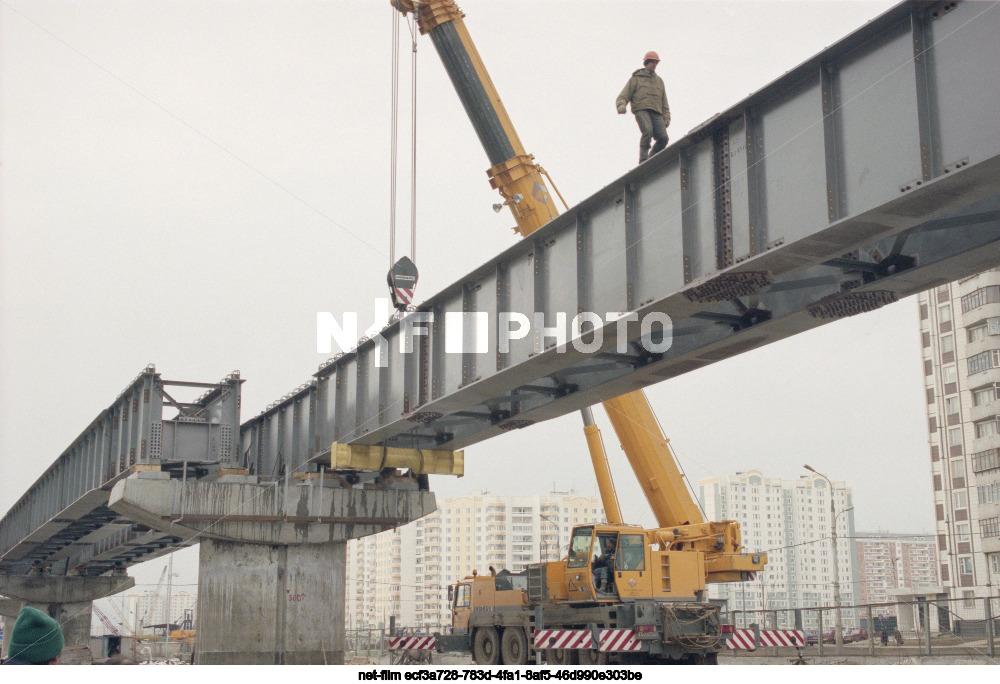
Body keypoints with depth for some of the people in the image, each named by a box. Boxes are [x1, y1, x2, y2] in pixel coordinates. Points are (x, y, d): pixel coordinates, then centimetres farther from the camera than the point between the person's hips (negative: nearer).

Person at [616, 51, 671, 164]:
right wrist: (621, 106, -16)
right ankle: (643, 160, -30)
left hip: (656, 113, 4)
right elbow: (622, 97, 7)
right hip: (641, 110, -4)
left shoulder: (659, 81, 27)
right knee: (647, 131, -32)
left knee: (663, 138, -17)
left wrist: (666, 118, 11)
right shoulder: (636, 79, 14)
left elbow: (664, 103, 26)